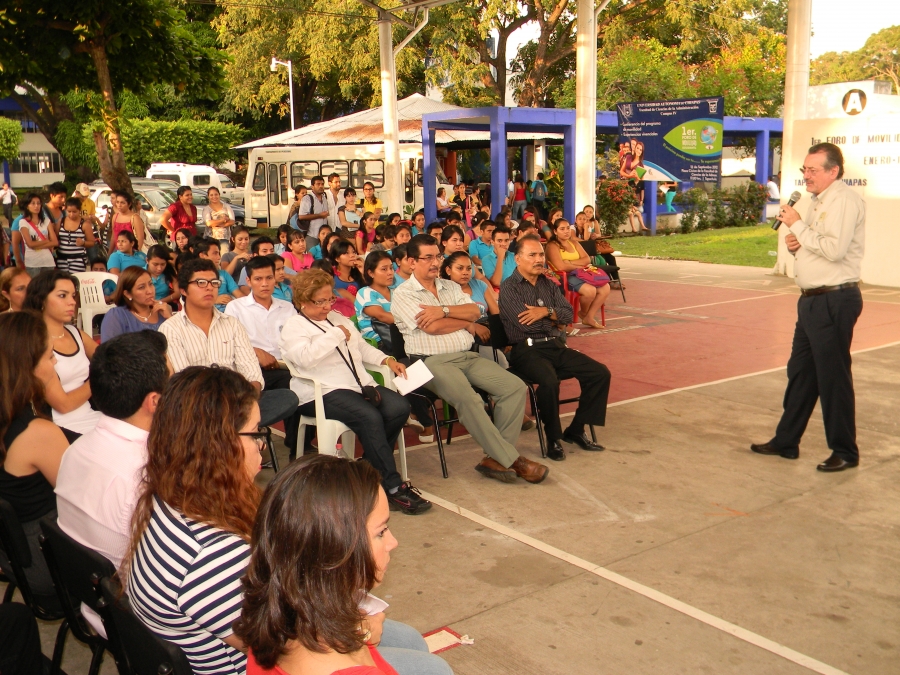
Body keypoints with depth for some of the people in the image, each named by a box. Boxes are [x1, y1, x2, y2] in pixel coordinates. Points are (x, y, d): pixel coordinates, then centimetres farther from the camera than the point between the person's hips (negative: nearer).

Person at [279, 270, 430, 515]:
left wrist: (387, 360, 13)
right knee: (369, 417, -33)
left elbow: (362, 347, 30)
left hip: (360, 384, 7)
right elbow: (305, 357, -18)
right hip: (323, 392, -7)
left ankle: (371, 466, -5)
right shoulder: (293, 327, 2)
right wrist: (336, 334, -11)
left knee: (399, 408, -21)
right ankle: (392, 488, -27)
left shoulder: (338, 318, 25)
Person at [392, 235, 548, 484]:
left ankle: (496, 458, -12)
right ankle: (512, 460, -21)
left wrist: (444, 310, -11)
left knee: (516, 387, -12)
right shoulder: (403, 294, 1)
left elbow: (474, 311, 4)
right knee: (469, 399, -33)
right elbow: (432, 327, -12)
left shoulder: (451, 286, 21)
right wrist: (468, 323, 2)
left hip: (469, 357, 7)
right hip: (434, 362, -6)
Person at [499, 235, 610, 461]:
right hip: (527, 349, -7)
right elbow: (525, 323, -14)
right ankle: (553, 437, -13)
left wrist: (547, 311, -12)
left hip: (556, 346, 7)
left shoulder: (549, 285, 17)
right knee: (549, 381, -36)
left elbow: (568, 315, 7)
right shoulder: (508, 287, -3)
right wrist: (555, 321, 2)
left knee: (600, 373, -8)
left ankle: (576, 430, 4)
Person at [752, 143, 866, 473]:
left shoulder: (844, 200, -13)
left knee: (833, 376, -1)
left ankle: (845, 452, 12)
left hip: (834, 302, -10)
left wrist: (798, 225, -16)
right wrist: (796, 244, 4)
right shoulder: (819, 203, 17)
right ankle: (786, 442, 25)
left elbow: (834, 249, -25)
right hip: (813, 300, 10)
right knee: (800, 372, 15)